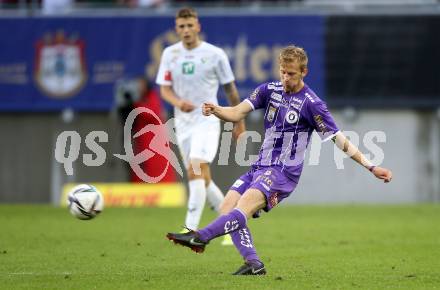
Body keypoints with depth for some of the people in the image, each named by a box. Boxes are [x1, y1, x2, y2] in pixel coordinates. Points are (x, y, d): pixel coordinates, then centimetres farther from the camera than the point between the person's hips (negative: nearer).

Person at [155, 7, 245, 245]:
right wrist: (178, 102, -19)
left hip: (207, 120, -5)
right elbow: (165, 89, 3)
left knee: (195, 172, -22)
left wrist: (239, 122, 10)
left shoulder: (215, 54, -4)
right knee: (203, 180, 11)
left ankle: (191, 230, -25)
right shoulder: (170, 54, 4)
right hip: (183, 123, 5)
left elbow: (230, 89, 5)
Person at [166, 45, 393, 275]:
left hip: (284, 171, -7)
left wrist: (371, 167, -11)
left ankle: (200, 237, -47)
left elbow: (339, 140, -6)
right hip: (260, 167, 7)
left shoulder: (311, 103, -9)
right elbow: (237, 113, 0)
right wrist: (216, 110, -22)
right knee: (227, 207, -9)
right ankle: (253, 263, -15)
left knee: (245, 205, -29)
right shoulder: (270, 90, 8)